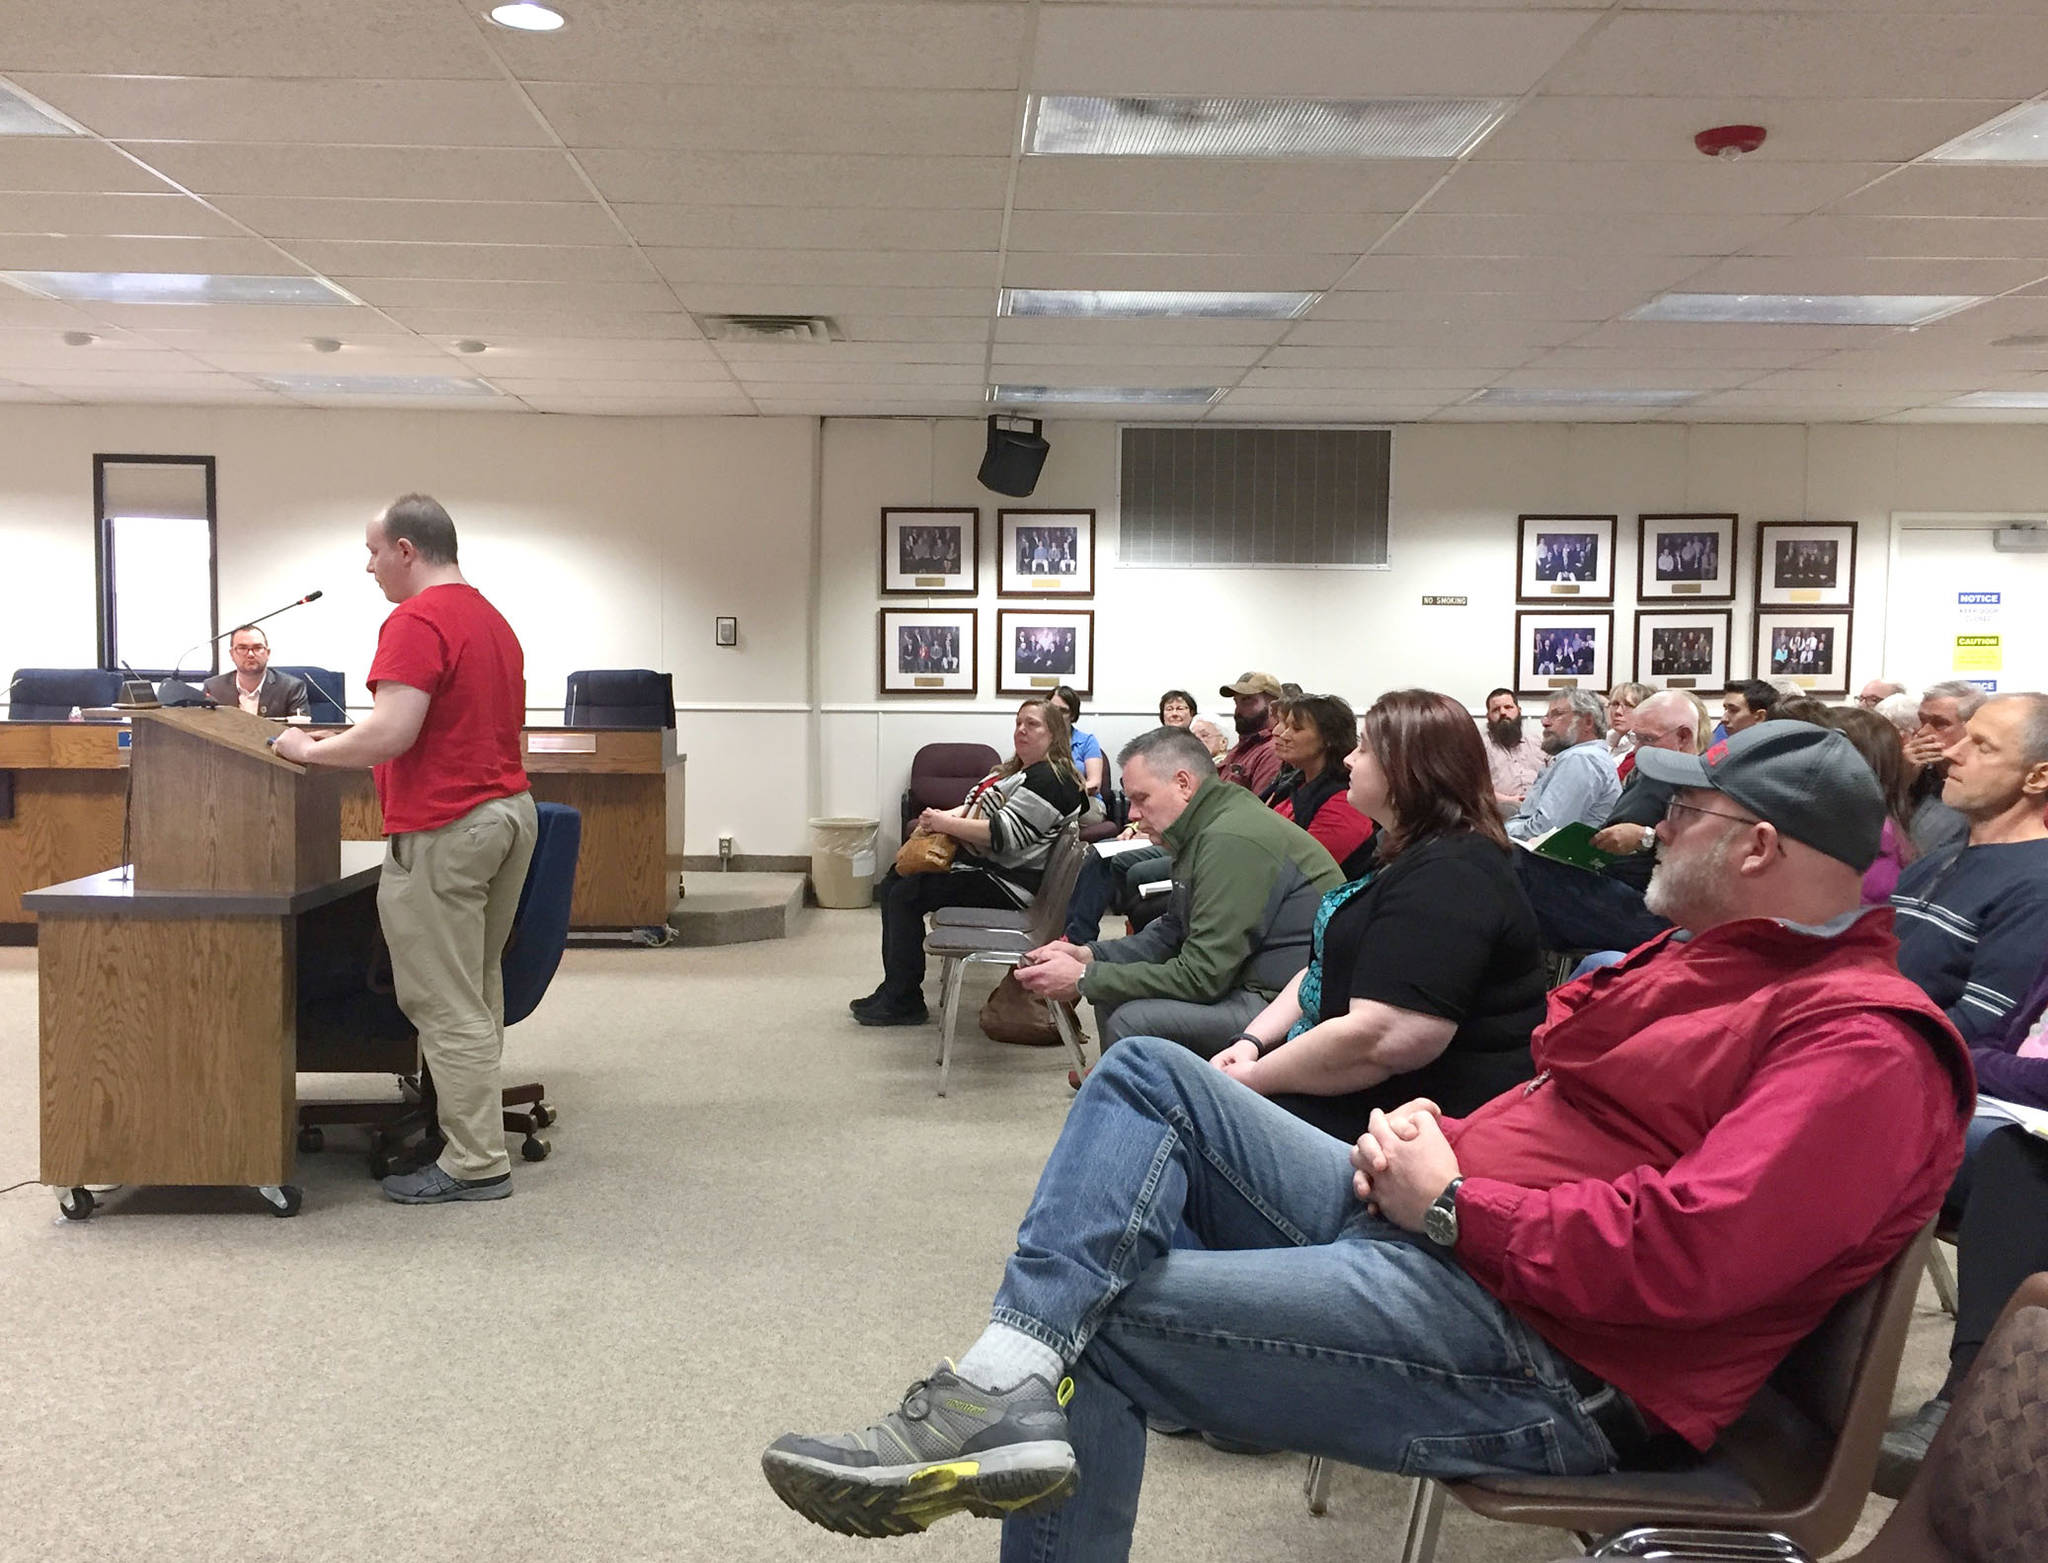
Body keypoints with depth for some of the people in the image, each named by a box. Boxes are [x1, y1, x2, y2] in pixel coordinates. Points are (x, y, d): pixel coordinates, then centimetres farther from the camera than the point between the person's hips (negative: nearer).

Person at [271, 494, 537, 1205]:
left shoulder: (416, 623, -14)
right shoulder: (493, 620, 17)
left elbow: (390, 734, -23)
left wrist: (309, 750, -8)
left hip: (445, 830, -10)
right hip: (509, 808, 10)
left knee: (445, 1005, -3)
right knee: (478, 991, 17)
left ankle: (476, 1164, 2)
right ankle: (475, 1129, 25)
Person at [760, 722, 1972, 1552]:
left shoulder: (1864, 1047, -15)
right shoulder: (1711, 954, 16)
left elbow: (1687, 1256, -28)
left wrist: (1452, 1203, -18)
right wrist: (1435, 1139, -3)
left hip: (1547, 1350, -10)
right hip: (1440, 1228, 10)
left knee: (1099, 1316, -14)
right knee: (1149, 1076, -5)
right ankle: (1016, 1379, -17)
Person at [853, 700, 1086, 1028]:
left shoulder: (1049, 780, -16)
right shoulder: (1016, 771, 18)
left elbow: (1003, 834, -25)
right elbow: (974, 809, 18)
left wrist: (946, 824, -18)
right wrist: (942, 817, -3)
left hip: (1006, 881, -11)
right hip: (976, 861, 11)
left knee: (904, 895, -17)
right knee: (891, 885, 5)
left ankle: (904, 1002, -8)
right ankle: (894, 989, 8)